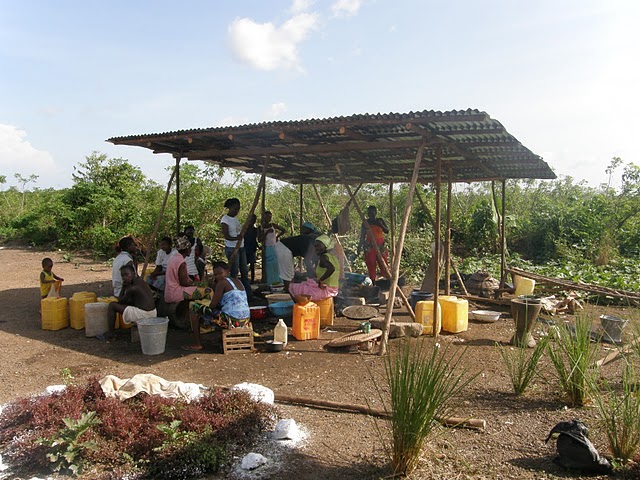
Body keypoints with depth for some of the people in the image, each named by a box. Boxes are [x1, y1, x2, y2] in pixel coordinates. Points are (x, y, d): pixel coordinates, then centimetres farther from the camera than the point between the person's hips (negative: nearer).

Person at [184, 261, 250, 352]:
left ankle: (197, 344, 6)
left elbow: (213, 305, -11)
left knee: (193, 307, 1)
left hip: (231, 321, -9)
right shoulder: (238, 282, 16)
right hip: (244, 322, 9)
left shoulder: (222, 282, -8)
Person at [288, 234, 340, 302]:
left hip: (324, 290, -10)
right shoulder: (333, 256, 9)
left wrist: (320, 280, -27)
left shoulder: (323, 257, -16)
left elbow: (331, 268, -37)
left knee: (292, 289, -1)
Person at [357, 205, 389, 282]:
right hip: (370, 247, -1)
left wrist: (381, 225, -16)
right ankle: (372, 282, 3)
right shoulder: (365, 222, 4)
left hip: (381, 246, 1)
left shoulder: (380, 221, 6)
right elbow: (362, 236, 7)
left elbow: (387, 231, 1)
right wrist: (359, 247, 2)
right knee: (371, 265, -2)